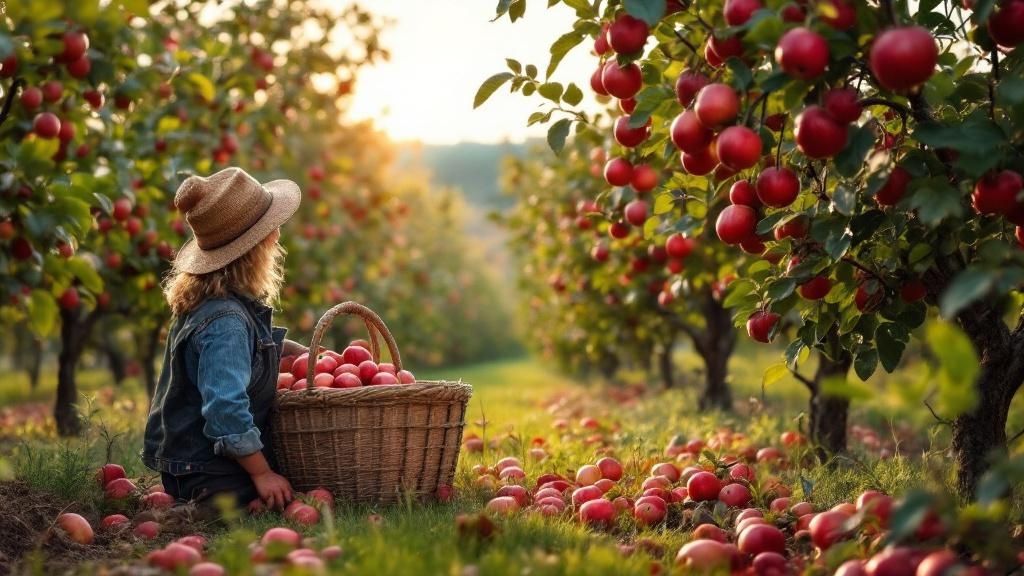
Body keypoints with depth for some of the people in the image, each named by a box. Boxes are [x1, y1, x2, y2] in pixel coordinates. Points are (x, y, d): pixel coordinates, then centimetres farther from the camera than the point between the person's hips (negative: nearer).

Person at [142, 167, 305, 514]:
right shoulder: (226, 321, -23)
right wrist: (262, 475, -21)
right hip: (213, 481, -10)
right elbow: (226, 408, -28)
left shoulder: (213, 300, 10)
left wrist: (294, 350, 19)